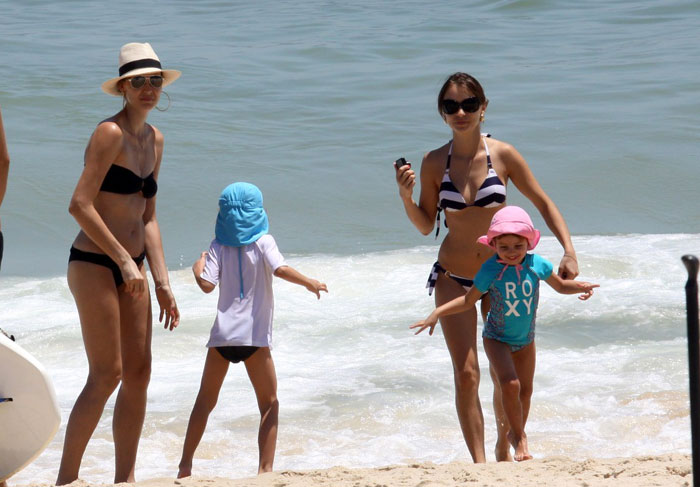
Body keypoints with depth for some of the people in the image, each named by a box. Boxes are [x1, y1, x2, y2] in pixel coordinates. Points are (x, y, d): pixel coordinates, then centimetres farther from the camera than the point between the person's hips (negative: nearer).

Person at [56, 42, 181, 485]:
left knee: (139, 372, 5)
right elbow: (80, 205, -20)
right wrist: (124, 260, -19)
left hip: (130, 266, 8)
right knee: (107, 374, -10)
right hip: (94, 264, -8)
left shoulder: (155, 140, 12)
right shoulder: (110, 133, -14)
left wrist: (162, 282, 12)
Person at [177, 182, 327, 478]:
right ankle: (265, 468, -8)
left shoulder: (218, 247, 6)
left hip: (222, 334, 3)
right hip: (254, 336, -3)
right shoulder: (263, 242, 0)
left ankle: (185, 465, 11)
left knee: (205, 401, 13)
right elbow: (280, 269, -16)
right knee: (269, 404, 4)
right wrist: (310, 283, -3)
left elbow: (207, 284, -3)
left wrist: (197, 269, 17)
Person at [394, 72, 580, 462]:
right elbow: (425, 225, 3)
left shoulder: (503, 155, -8)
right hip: (453, 277, 0)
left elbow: (544, 204, 0)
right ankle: (479, 463, -8)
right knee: (466, 374, -10)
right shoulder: (434, 163, -6)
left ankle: (504, 448, 35)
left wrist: (569, 251, -10)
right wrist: (406, 197, -15)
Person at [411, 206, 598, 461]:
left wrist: (580, 286, -18)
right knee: (510, 384, -22)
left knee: (525, 389, 15)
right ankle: (519, 437, -3)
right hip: (497, 338, -4)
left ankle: (516, 434, 37)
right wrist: (438, 312, -22)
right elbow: (468, 300, -12)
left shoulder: (536, 264, -16)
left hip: (525, 339, 4)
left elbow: (560, 285, 2)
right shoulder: (491, 270, -23)